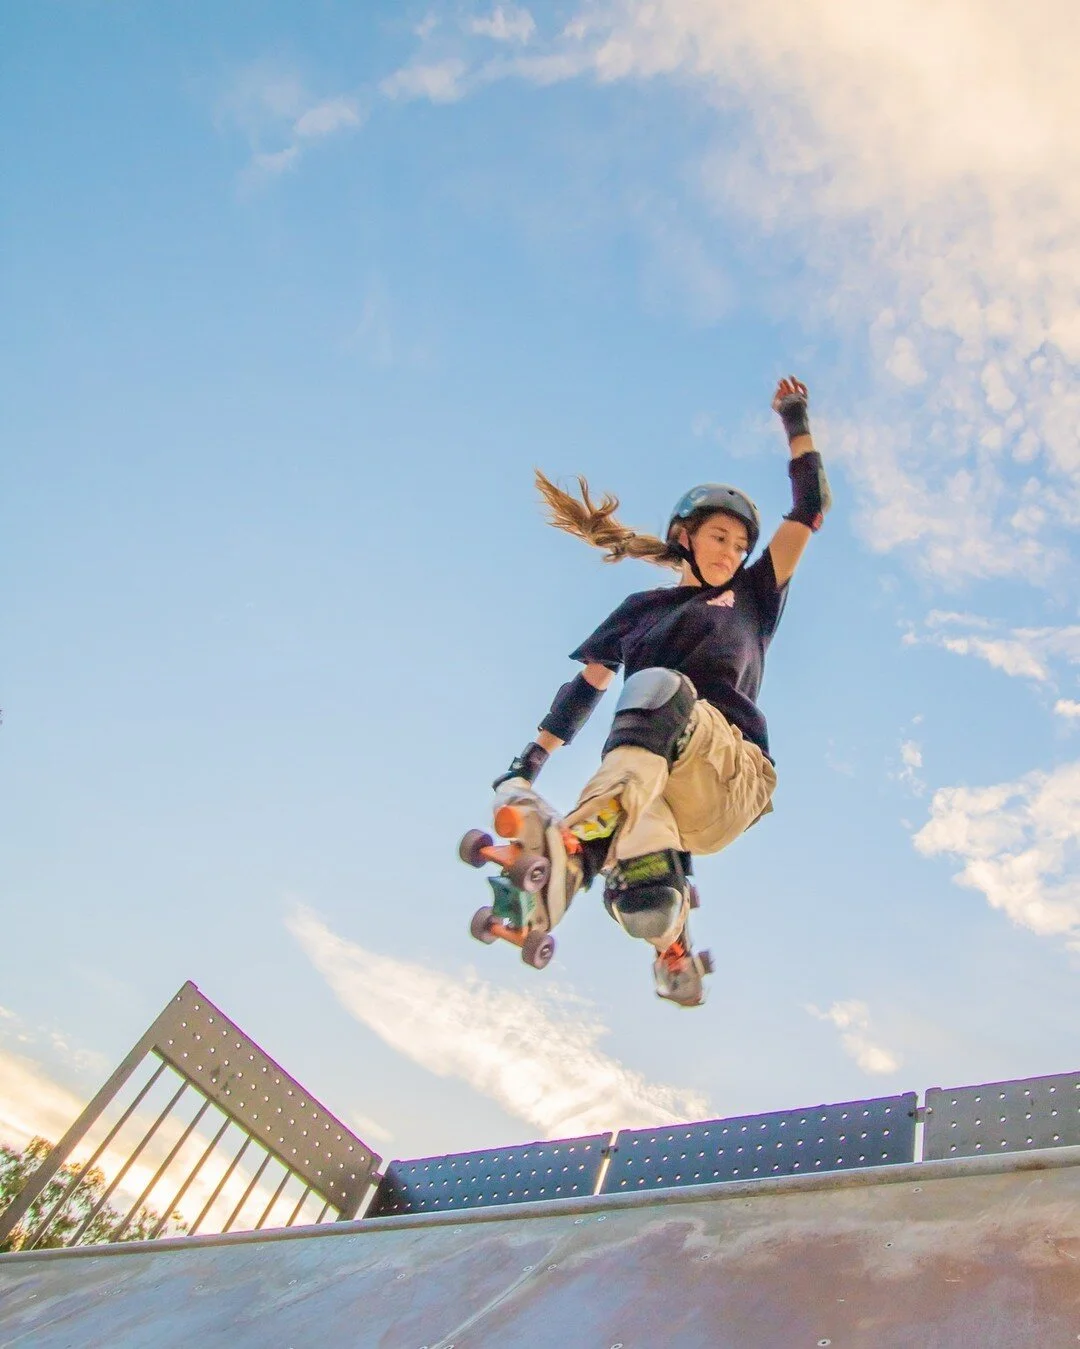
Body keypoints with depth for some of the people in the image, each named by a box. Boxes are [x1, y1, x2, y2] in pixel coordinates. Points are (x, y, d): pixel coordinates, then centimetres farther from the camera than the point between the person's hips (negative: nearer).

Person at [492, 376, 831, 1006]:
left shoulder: (752, 594, 26)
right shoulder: (642, 609, 27)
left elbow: (811, 508, 23)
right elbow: (586, 686, 23)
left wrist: (797, 423, 21)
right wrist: (529, 760, 11)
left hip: (734, 773, -1)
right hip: (651, 782, 1)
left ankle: (576, 846, -60)